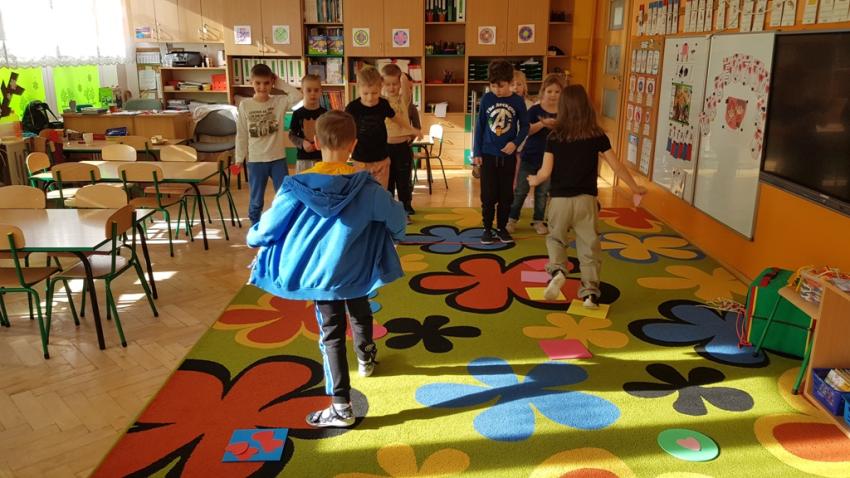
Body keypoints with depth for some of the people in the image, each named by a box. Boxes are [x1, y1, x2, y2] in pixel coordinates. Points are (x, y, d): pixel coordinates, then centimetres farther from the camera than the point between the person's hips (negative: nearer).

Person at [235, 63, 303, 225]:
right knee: (256, 200, 11)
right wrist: (239, 158, 0)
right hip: (255, 160, 0)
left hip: (278, 158, 1)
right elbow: (241, 135, 0)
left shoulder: (279, 101, -3)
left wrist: (280, 84, -12)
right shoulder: (245, 105, -3)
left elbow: (298, 97, -22)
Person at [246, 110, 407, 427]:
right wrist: (397, 234, 20)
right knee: (360, 314, 29)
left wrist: (253, 238, 16)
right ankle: (366, 359, 55)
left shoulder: (296, 187, -19)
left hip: (319, 273, -1)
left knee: (332, 334, 8)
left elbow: (267, 229, -8)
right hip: (357, 272, 1)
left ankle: (341, 407, 10)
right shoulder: (367, 187, -18)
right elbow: (396, 219, -4)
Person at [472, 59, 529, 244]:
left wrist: (515, 143, -14)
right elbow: (479, 126, 1)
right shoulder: (486, 99, -4)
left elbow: (525, 126, 3)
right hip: (488, 154, 0)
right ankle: (487, 228, 16)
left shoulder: (517, 101, -5)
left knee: (506, 195, 9)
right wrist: (476, 152, -1)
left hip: (508, 156, 1)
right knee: (488, 195, 3)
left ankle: (502, 227, 23)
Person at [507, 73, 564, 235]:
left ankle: (538, 221, 25)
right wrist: (542, 123, -30)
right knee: (521, 190, 5)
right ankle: (512, 219, 18)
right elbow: (526, 131, -16)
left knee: (542, 192, 12)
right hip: (529, 156, -2)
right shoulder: (535, 110, -7)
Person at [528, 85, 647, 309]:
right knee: (589, 245, 8)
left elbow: (545, 172, -6)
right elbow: (617, 166, 0)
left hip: (560, 199, 0)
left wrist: (534, 180, 16)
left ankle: (557, 270, -8)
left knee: (556, 238, 18)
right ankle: (590, 291, 5)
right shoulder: (597, 135, -2)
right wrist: (635, 188, 12)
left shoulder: (554, 136, -4)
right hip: (586, 199, 0)